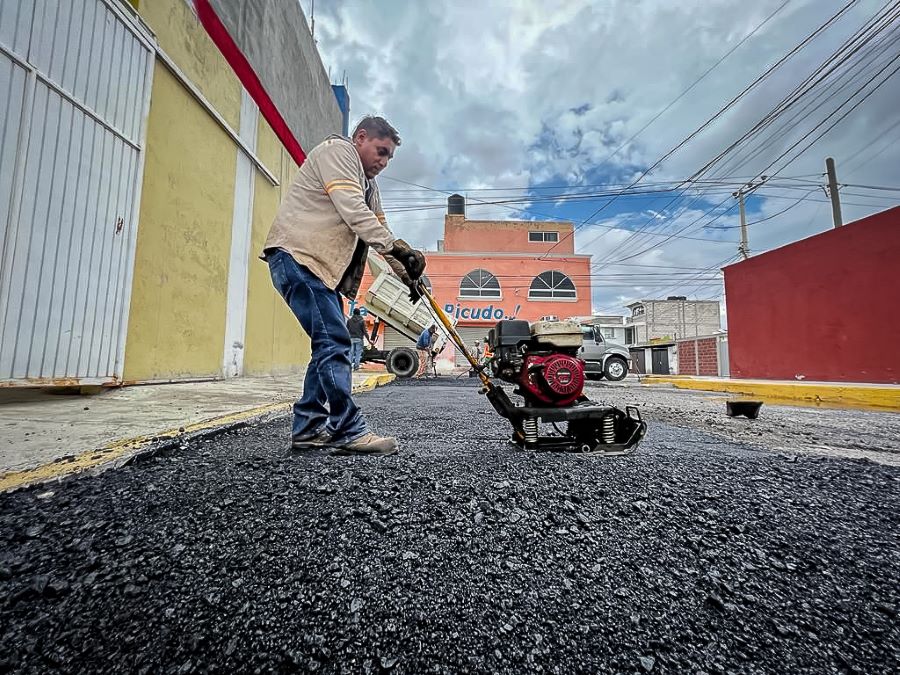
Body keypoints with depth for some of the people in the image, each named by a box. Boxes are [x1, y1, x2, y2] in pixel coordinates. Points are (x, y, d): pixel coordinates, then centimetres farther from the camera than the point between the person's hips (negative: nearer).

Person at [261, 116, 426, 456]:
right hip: (296, 256, -10)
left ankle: (308, 427, 13)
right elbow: (353, 211, -17)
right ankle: (349, 431, -13)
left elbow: (378, 226, 20)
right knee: (334, 342, -17)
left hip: (322, 265, 10)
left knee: (331, 344, 6)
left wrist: (404, 271, 7)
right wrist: (396, 248, -22)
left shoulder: (367, 183, 27)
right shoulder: (337, 150, -2)